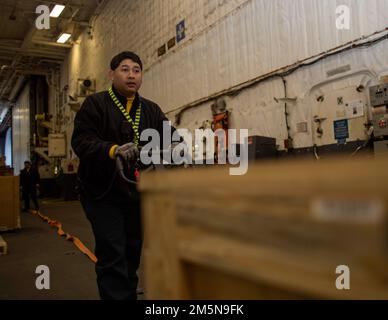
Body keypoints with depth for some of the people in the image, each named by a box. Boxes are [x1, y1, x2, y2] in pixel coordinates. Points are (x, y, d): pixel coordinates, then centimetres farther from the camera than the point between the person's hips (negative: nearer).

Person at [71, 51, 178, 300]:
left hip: (138, 193, 5)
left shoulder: (151, 110, 12)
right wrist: (114, 149, -32)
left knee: (133, 253, 17)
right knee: (112, 256, -8)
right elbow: (81, 140, -14)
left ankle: (130, 294, 36)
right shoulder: (95, 104, -3)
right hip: (104, 192, -5)